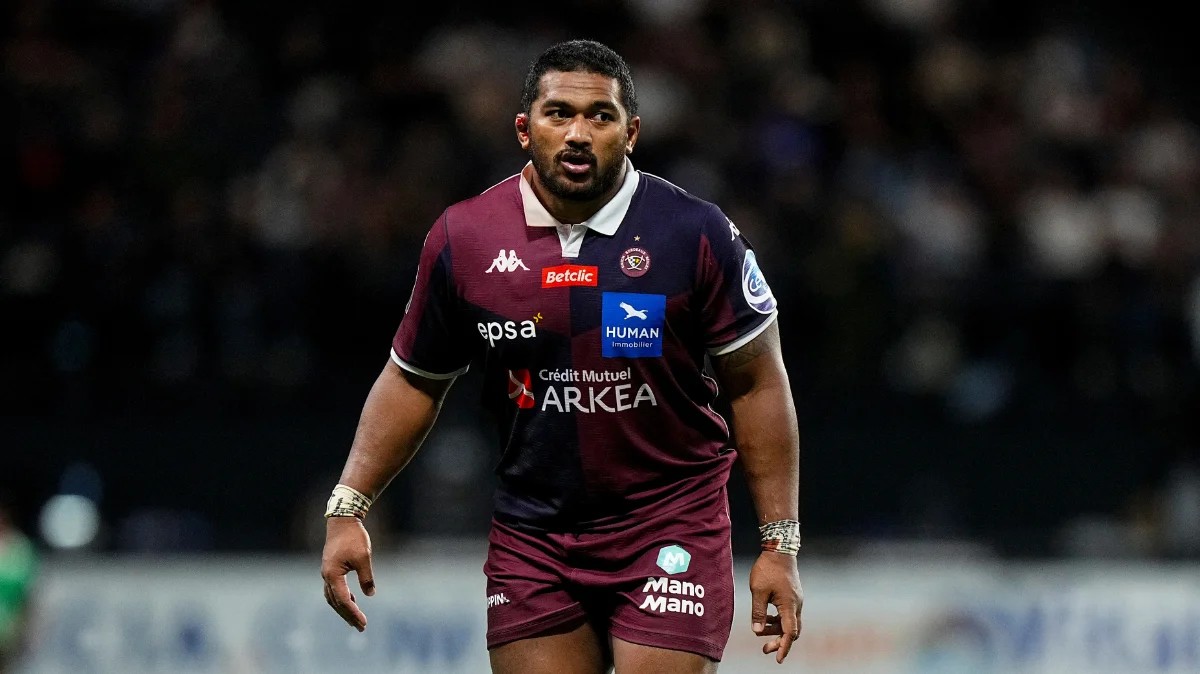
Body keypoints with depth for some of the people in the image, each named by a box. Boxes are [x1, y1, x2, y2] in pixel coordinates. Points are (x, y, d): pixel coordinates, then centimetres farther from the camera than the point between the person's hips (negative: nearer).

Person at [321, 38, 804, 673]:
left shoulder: (697, 234, -7)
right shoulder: (463, 239, -1)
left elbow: (756, 385, -1)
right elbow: (413, 380, 12)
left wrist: (779, 543, -4)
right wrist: (347, 508, 4)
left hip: (671, 526, -2)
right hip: (531, 533, 2)